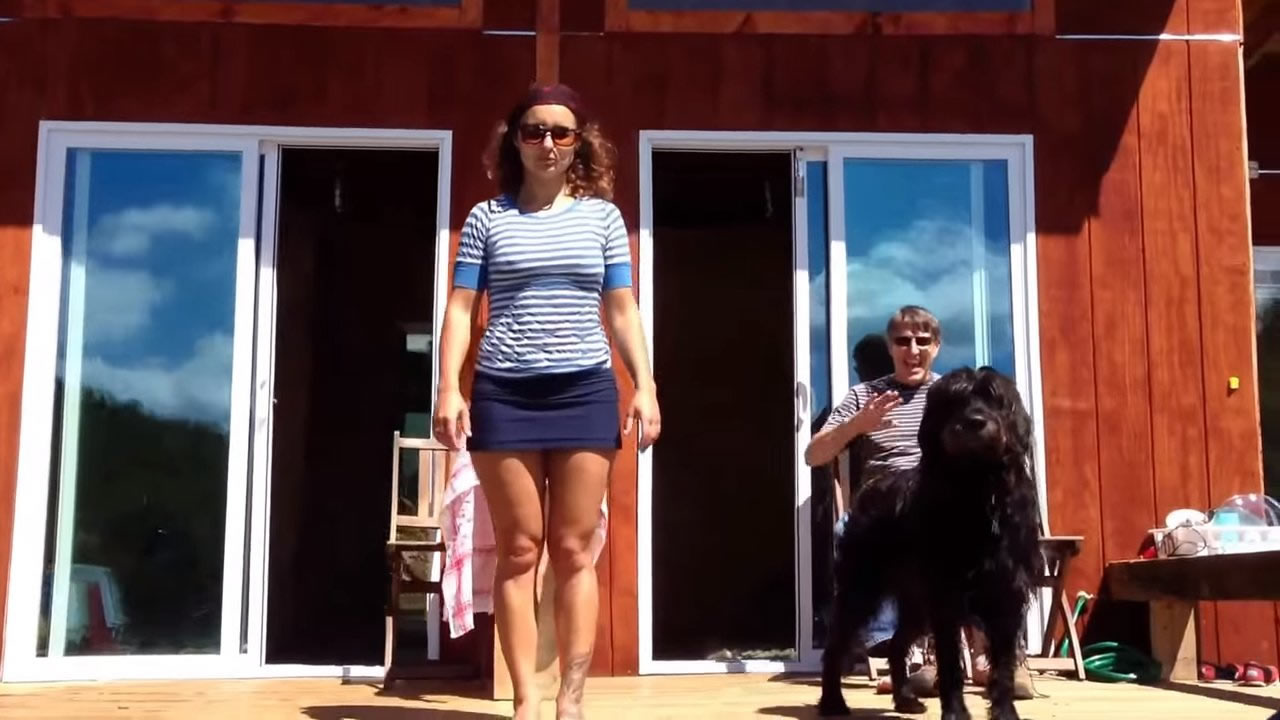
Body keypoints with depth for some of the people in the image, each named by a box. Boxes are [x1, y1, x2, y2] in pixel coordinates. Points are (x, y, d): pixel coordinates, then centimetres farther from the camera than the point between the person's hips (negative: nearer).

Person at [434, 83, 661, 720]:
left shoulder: (602, 215, 10)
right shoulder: (487, 217, 7)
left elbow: (622, 310, 10)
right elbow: (460, 308, 4)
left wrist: (645, 386, 0)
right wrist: (449, 388, -7)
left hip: (585, 392, 1)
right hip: (504, 395, 0)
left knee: (573, 550, 1)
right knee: (519, 550, 1)